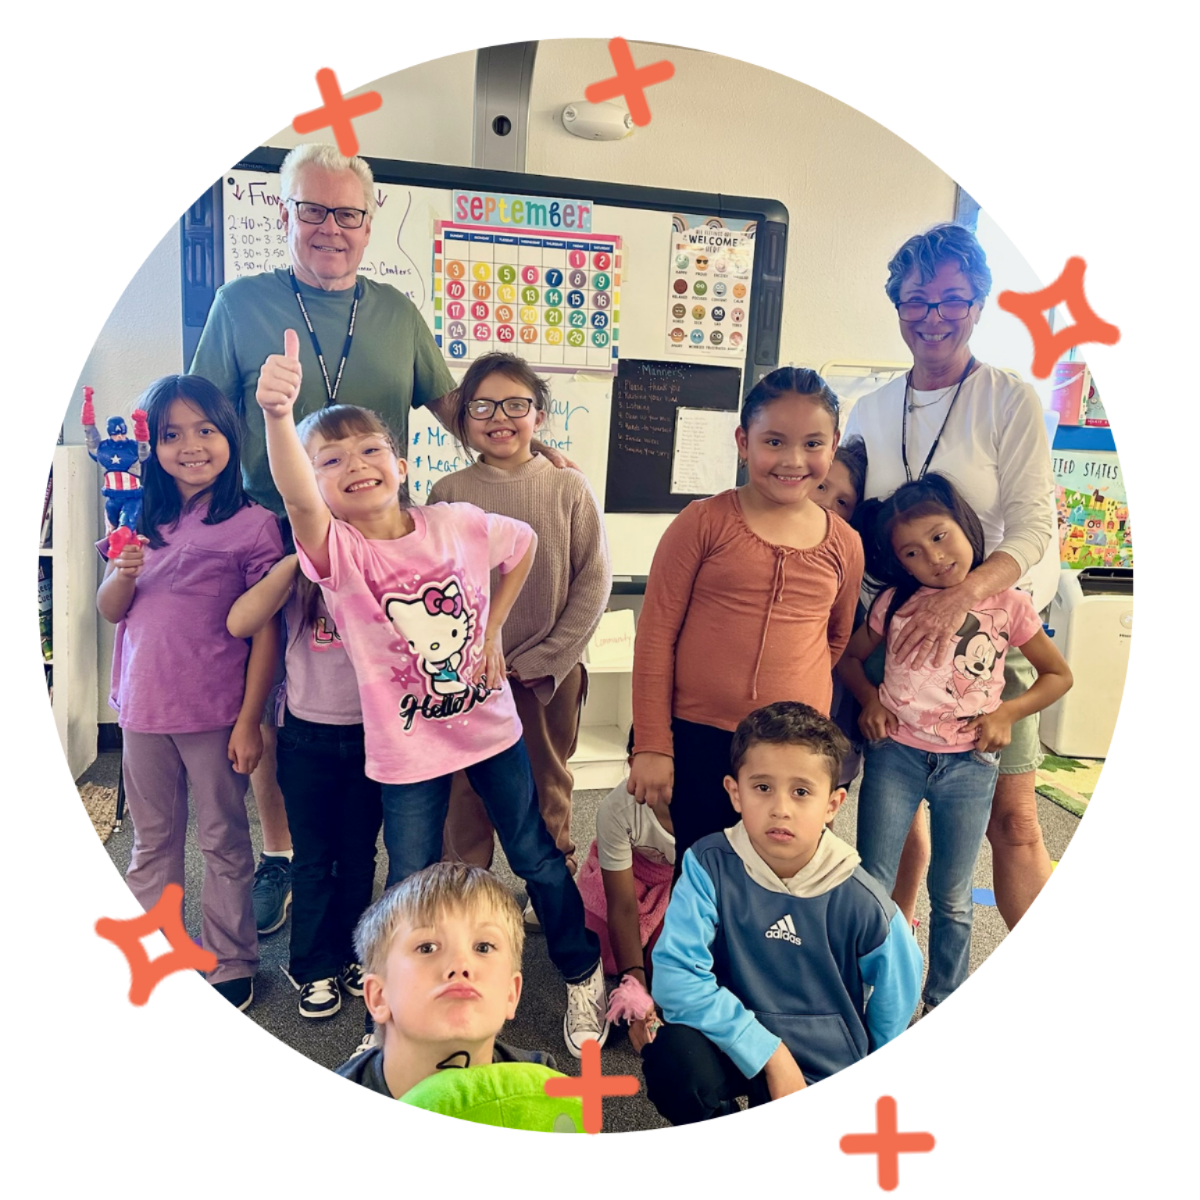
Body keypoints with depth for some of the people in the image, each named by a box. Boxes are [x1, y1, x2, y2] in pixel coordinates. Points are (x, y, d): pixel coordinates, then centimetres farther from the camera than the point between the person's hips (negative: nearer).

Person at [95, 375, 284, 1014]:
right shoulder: (143, 522, 6)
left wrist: (250, 719, -11)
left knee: (223, 841, 10)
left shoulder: (252, 525, -10)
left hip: (214, 714, -5)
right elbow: (109, 611, 10)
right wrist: (125, 573, -12)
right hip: (143, 709, 5)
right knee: (152, 842, 19)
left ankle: (230, 963, 26)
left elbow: (265, 630, -10)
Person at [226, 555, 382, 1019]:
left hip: (370, 736, 1)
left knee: (358, 855, 14)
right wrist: (296, 562, -20)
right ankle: (313, 967, 24)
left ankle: (350, 955, 31)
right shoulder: (297, 574, -3)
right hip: (307, 739, -1)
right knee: (313, 858, 10)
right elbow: (240, 623, -20)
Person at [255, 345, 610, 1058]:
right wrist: (279, 416, -58)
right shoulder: (336, 551, -17)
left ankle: (584, 973, 40)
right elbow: (296, 498, -39)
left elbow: (524, 544, 10)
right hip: (405, 747, -2)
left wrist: (494, 631, 3)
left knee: (537, 857, 16)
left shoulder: (457, 524, -10)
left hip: (489, 724, 2)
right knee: (412, 887, 10)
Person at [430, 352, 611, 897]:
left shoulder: (569, 489, -3)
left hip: (550, 674, 0)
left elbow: (593, 582, -4)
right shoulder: (449, 493, -1)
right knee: (465, 794, 11)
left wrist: (544, 660, -9)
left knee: (548, 789, 16)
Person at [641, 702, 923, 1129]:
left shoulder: (860, 902, -16)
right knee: (673, 1055, -29)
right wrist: (769, 1052, -23)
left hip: (829, 1066, 0)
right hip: (739, 1044, 0)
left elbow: (894, 1010, -1)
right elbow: (675, 973, -23)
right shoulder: (711, 866, -18)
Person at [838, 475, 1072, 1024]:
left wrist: (1006, 713, -8)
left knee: (952, 897, 12)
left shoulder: (1007, 603, -2)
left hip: (968, 763, 0)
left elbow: (1058, 674, 7)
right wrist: (870, 700, -5)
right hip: (894, 752, 1)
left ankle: (943, 999, 30)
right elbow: (850, 656, 13)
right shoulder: (896, 603, 1)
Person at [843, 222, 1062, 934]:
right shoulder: (870, 411, 8)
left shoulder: (1013, 402, -4)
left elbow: (1032, 528, -11)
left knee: (1012, 818, -1)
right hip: (892, 633, 3)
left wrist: (960, 598, -30)